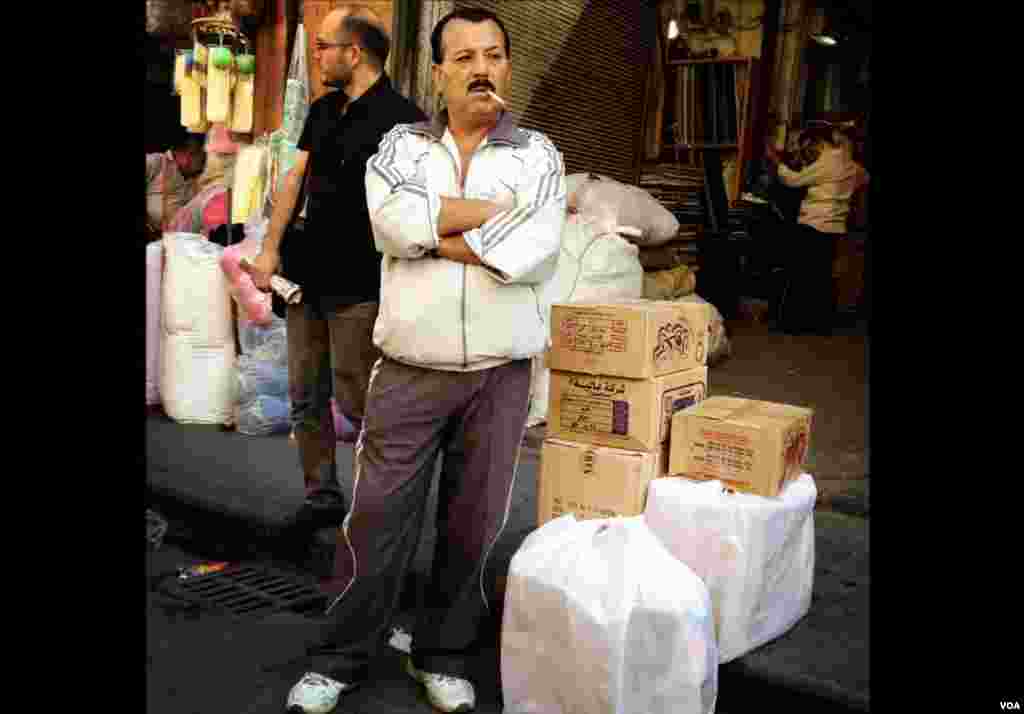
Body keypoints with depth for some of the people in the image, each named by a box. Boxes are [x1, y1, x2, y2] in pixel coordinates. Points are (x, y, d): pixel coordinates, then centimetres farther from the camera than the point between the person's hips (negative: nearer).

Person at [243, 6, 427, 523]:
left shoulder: (400, 119, -13)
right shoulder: (323, 111, 12)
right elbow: (295, 179, 12)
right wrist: (270, 249, 4)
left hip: (358, 291, -7)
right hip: (309, 280, 8)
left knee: (356, 402, 0)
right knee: (306, 399, 12)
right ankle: (322, 497, 25)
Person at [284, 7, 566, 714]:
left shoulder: (539, 153, 4)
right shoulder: (402, 145, 7)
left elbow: (531, 254, -14)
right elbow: (394, 221, -15)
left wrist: (431, 233, -10)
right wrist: (504, 205, -12)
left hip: (500, 376, 0)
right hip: (408, 373, 0)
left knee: (473, 523, 10)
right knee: (377, 518, 3)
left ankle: (443, 656, 28)